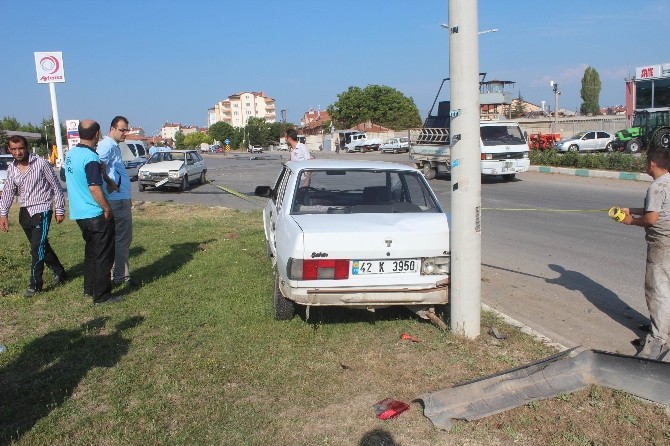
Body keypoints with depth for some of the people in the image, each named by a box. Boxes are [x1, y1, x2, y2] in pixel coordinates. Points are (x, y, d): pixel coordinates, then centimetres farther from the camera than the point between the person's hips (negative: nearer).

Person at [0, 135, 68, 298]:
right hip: (25, 213, 6)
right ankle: (60, 273, 30)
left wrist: (60, 210, -7)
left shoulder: (41, 164, -11)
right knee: (41, 247, 14)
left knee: (37, 248, -10)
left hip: (41, 211, -6)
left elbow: (56, 187, -6)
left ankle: (35, 284, -1)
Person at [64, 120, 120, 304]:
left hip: (79, 213, 9)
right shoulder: (91, 158, -20)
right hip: (96, 215, -9)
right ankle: (102, 295, 6)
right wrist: (108, 209, -15)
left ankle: (89, 288, 31)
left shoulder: (71, 154, 7)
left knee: (91, 251, 22)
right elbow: (94, 188, -25)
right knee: (103, 255, 1)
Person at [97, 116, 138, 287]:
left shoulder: (115, 147, 18)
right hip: (116, 201, -10)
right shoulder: (107, 146, -14)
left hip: (122, 200, 10)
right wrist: (111, 184, -21)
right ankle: (120, 275, 4)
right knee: (120, 240, -4)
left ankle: (121, 274, 24)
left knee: (124, 240, 16)